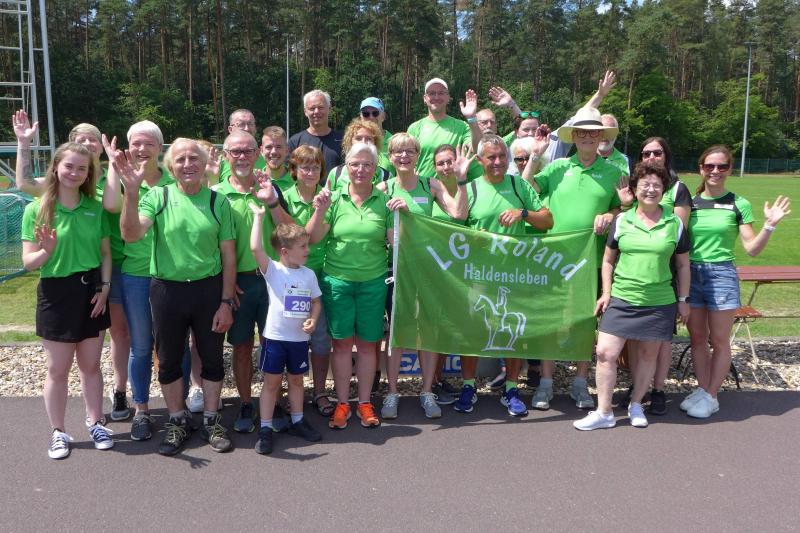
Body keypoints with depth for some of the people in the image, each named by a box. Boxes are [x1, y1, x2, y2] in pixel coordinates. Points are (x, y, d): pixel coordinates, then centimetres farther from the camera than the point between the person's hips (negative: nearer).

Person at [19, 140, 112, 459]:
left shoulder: (95, 208, 1)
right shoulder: (37, 209, -7)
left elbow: (106, 252, 7)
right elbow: (28, 262, -7)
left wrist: (105, 287, -4)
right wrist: (47, 251, -27)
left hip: (91, 291, 3)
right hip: (56, 293, -2)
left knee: (91, 364, 14)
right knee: (58, 369, 8)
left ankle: (95, 423, 30)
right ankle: (58, 433, 23)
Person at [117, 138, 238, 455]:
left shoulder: (218, 201, -1)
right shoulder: (158, 197, -3)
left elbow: (228, 256, 0)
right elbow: (131, 234, -18)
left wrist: (226, 302, -4)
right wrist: (132, 191, -29)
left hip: (209, 289, 0)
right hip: (167, 289, 0)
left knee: (212, 359, 11)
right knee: (169, 361, 12)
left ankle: (211, 421, 30)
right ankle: (178, 422, 31)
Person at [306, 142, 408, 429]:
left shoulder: (384, 201, 2)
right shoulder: (335, 199, 0)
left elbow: (396, 242, 1)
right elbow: (313, 238, -3)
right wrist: (320, 211, -17)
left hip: (373, 282, 1)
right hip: (337, 280, 0)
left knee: (367, 343, 8)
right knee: (342, 342, 6)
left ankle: (365, 403, 22)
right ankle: (342, 403, 19)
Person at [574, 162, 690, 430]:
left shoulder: (675, 224, 2)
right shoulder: (621, 221, 3)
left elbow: (683, 265, 9)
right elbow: (608, 259, 10)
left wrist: (683, 300, 8)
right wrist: (606, 293, 3)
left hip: (660, 303, 0)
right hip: (621, 300, 0)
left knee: (648, 355, 10)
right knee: (605, 353, -6)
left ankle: (636, 405, 29)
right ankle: (604, 413, 6)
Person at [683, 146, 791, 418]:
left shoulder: (738, 205, -1)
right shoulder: (690, 203, 5)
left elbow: (752, 249, -3)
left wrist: (769, 225, -17)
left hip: (721, 275, -2)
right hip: (690, 274, 3)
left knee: (719, 341, 5)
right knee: (697, 339, 10)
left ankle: (711, 396, 16)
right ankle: (702, 389, 23)